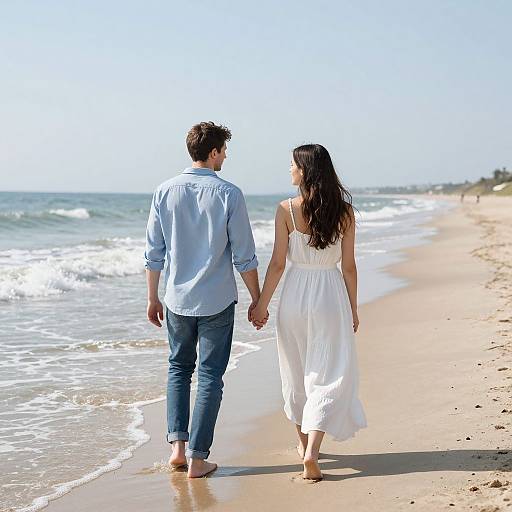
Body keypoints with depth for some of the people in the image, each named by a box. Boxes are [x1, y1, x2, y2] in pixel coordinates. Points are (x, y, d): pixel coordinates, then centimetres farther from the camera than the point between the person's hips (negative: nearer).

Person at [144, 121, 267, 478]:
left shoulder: (165, 192, -1)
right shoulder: (229, 194, -9)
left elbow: (154, 253, 2)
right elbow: (245, 257, -7)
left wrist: (153, 298, 13)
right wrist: (257, 301, 3)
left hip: (178, 299, 3)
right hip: (217, 301, -3)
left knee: (179, 368, 20)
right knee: (210, 376, 6)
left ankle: (178, 445, 11)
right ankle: (197, 457, 7)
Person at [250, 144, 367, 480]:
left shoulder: (287, 210, -9)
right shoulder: (344, 212, -4)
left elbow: (277, 264, -7)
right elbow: (349, 266, -1)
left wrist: (261, 304, 3)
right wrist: (353, 309, 9)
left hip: (295, 295, 0)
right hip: (330, 297, 0)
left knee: (297, 371, 18)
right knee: (328, 374, 3)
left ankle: (304, 442, 33)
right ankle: (312, 451, -12)